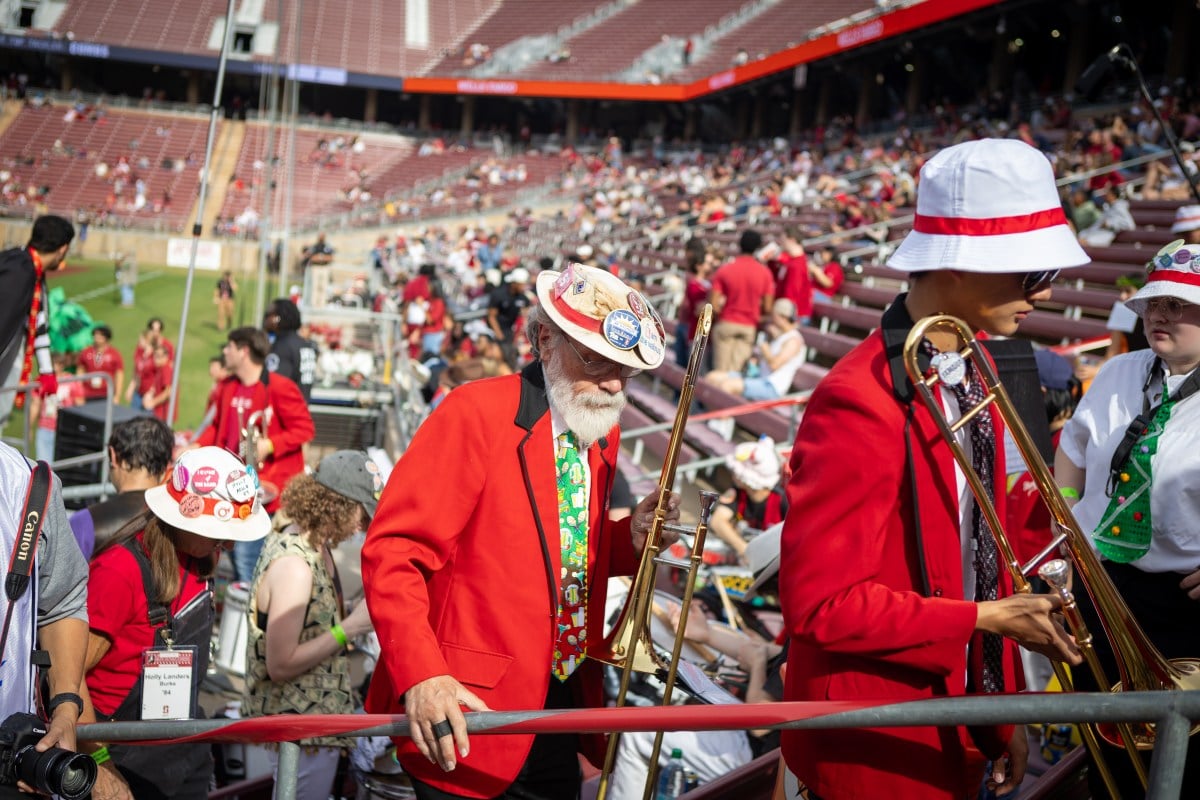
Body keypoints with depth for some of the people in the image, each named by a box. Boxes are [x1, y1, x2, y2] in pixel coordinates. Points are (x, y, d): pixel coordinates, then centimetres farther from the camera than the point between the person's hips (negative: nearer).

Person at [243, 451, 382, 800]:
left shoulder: (306, 540, 3)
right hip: (301, 731, -10)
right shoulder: (295, 566, -25)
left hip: (314, 719, 10)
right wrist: (351, 626, -23)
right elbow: (280, 665, -24)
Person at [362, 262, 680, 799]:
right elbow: (392, 553, -17)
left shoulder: (600, 433, 8)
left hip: (564, 714, 7)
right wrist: (421, 677, -28)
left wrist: (631, 537, -1)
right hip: (470, 721, -7)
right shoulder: (478, 411, -14)